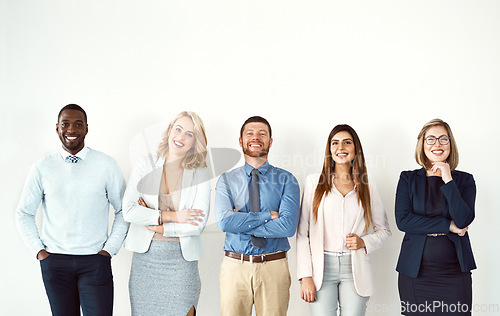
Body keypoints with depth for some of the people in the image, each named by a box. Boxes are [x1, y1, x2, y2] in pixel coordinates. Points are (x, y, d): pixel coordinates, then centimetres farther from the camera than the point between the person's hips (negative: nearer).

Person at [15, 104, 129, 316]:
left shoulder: (106, 165, 0)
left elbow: (124, 210, 5)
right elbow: (24, 213, 11)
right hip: (54, 261, 1)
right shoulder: (42, 168, 3)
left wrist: (110, 248, -2)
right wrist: (37, 250, 3)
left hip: (95, 261, -1)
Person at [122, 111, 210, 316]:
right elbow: (128, 210, -6)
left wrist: (156, 225, -8)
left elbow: (198, 224, -7)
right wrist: (171, 216, -12)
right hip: (145, 257, 1)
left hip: (181, 260, -1)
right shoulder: (146, 164, 4)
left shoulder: (200, 174, 1)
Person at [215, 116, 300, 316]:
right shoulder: (227, 180, 4)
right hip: (235, 267, 1)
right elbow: (224, 221, -12)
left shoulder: (286, 180, 1)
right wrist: (267, 215, -12)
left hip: (274, 268, 0)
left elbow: (288, 226, -13)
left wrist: (241, 223, -11)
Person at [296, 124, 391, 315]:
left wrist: (364, 242, -3)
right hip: (321, 268, -1)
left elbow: (384, 230, 18)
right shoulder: (314, 182, 5)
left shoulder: (366, 188, 10)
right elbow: (302, 232, 2)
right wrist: (305, 276, -6)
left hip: (355, 270, 1)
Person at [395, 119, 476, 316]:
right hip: (415, 273, 0)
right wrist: (448, 226, -9)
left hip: (454, 273, 0)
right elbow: (402, 220, -7)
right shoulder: (408, 179, 6)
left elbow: (463, 220, -9)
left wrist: (448, 180, -13)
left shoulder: (464, 180, 6)